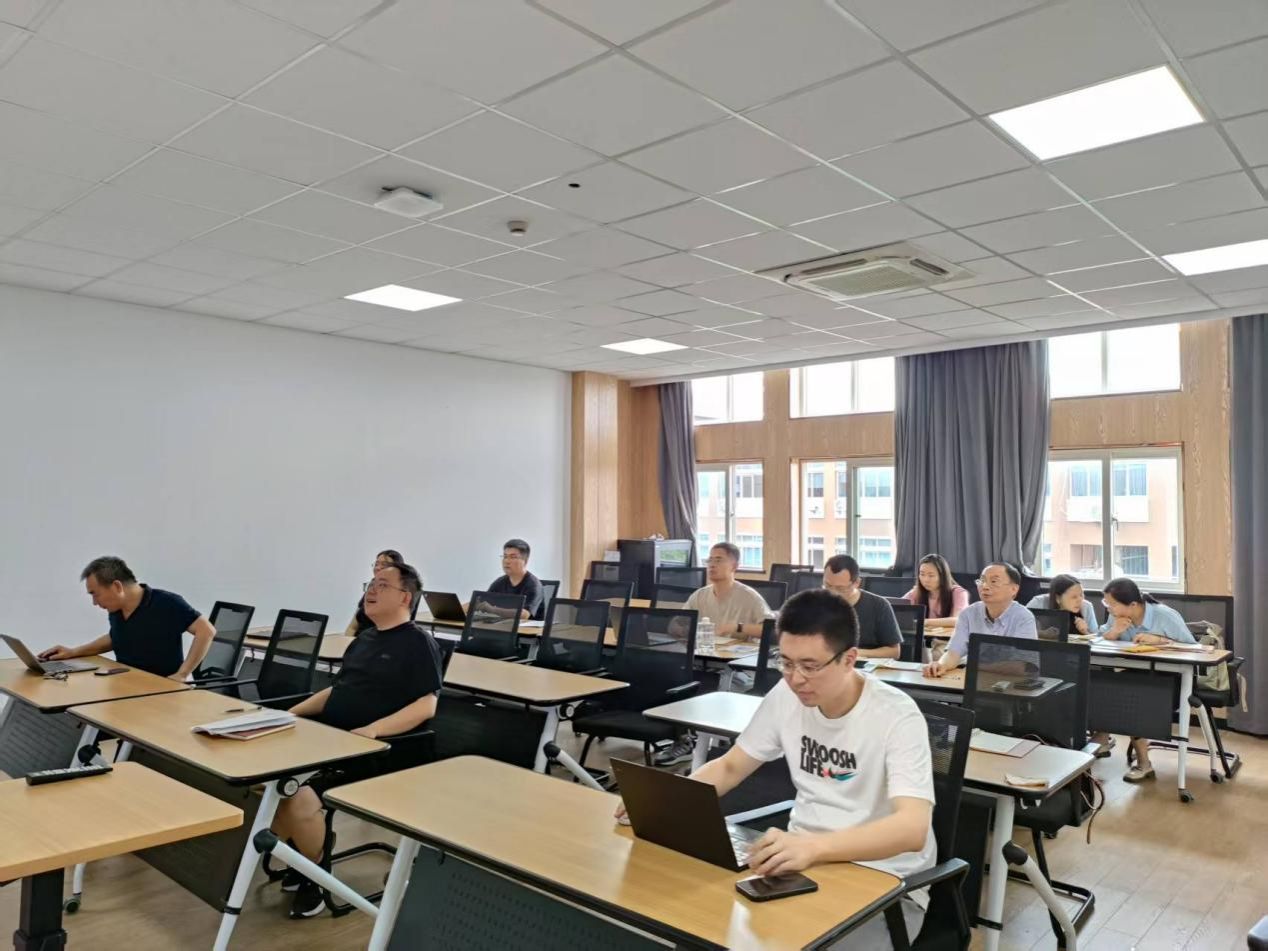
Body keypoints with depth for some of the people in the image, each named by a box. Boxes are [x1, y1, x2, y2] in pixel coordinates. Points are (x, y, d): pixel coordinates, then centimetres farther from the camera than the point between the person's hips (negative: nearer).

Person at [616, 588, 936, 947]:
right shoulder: (787, 696, -4)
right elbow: (730, 767, 6)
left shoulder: (896, 716, -20)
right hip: (805, 859, 5)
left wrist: (814, 846, -48)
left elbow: (912, 829, -32)